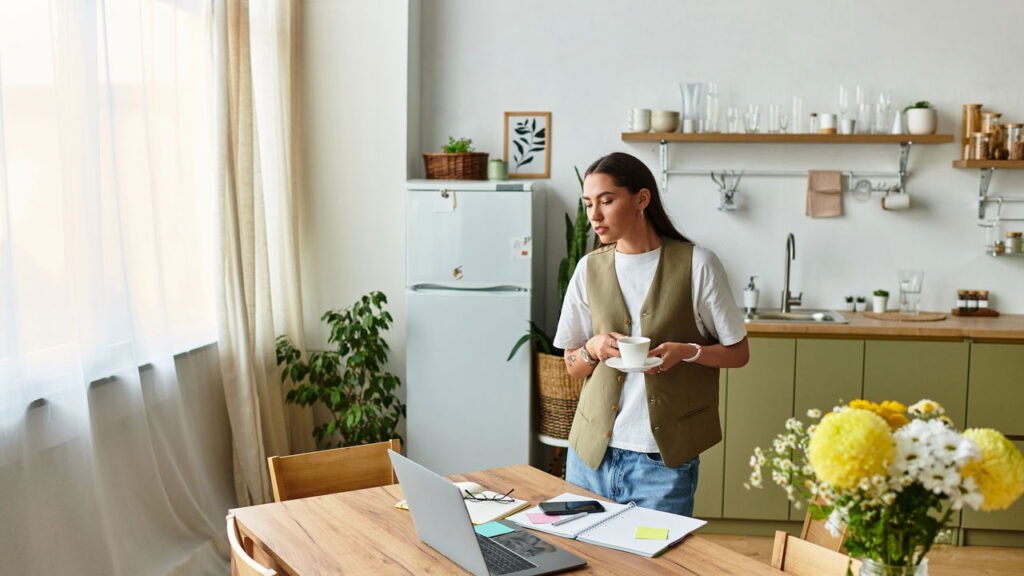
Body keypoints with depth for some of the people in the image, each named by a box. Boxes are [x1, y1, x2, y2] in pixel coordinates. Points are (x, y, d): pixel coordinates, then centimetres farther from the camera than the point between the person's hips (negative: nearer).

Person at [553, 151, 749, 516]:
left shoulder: (696, 264, -6)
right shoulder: (589, 268, 4)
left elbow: (738, 353, 1)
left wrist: (686, 351, -17)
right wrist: (593, 349, -10)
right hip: (592, 451, 3)